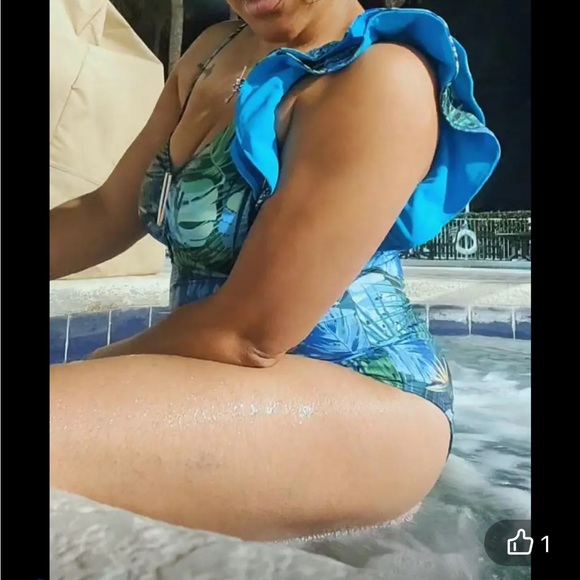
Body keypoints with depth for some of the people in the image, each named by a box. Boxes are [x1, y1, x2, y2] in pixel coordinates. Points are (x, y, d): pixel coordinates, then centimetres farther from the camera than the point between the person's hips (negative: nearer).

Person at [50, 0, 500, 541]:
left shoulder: (384, 80, -17)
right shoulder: (213, 50, 10)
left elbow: (248, 336, -21)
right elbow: (108, 212, 9)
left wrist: (87, 374, -8)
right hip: (233, 379, 8)